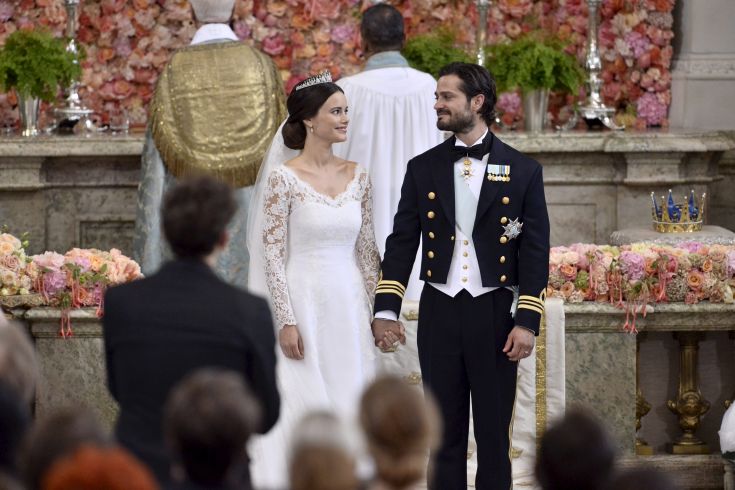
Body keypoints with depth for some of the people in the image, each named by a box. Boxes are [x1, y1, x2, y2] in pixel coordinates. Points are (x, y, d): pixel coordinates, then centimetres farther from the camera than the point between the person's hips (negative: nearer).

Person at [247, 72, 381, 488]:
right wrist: (286, 321, -14)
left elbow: (367, 249, 11)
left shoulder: (357, 176, 7)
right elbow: (272, 254, -10)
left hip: (350, 308, 5)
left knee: (349, 404, 6)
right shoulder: (284, 178, -8)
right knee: (302, 406, -3)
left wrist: (378, 312, 7)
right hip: (303, 302, -5)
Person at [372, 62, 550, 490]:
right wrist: (386, 310, -3)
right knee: (444, 433, 6)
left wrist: (527, 322, -9)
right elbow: (402, 243, 7)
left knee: (494, 434, 3)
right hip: (439, 312, 2)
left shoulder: (522, 171, 0)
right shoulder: (423, 169, 7)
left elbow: (535, 251, -2)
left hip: (494, 313, -2)